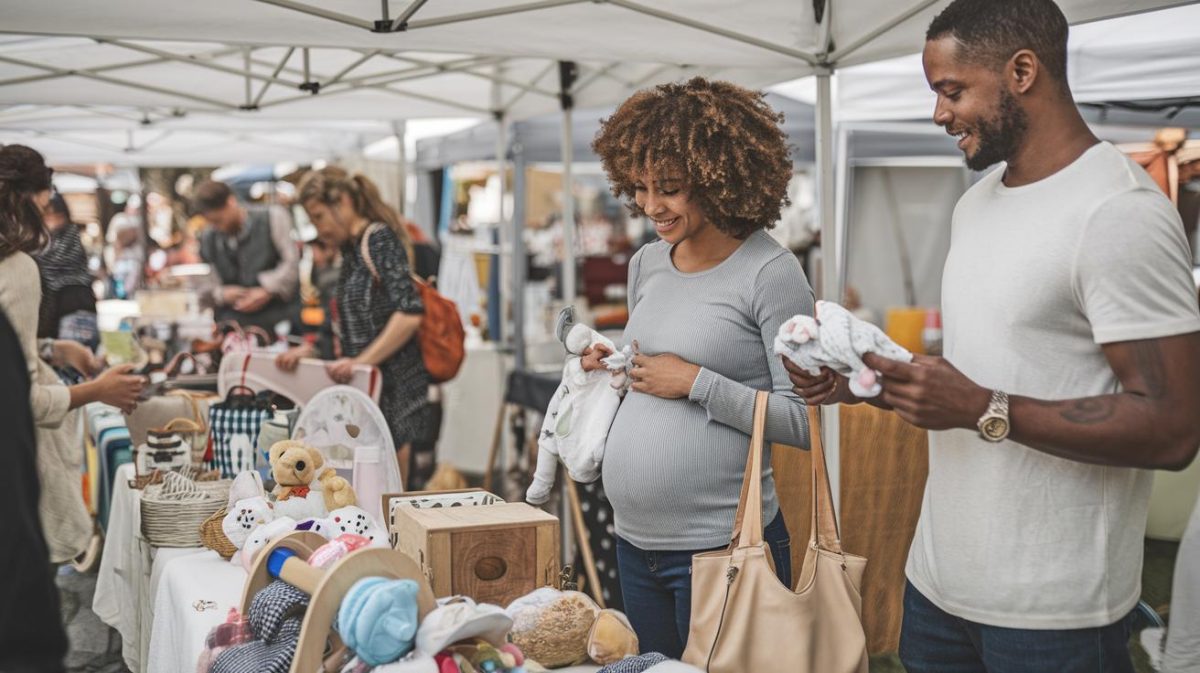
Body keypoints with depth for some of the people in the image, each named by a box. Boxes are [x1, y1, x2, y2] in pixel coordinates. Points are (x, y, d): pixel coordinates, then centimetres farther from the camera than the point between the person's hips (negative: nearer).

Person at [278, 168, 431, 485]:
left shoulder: (380, 239, -11)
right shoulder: (351, 250, 15)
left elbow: (410, 313, -22)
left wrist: (361, 361, -22)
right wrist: (310, 349, 12)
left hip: (393, 385, -9)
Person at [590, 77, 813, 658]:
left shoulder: (769, 273, -13)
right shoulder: (646, 265, 8)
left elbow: (805, 420, -16)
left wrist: (696, 383, -19)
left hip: (721, 545, -7)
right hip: (634, 543, 7)